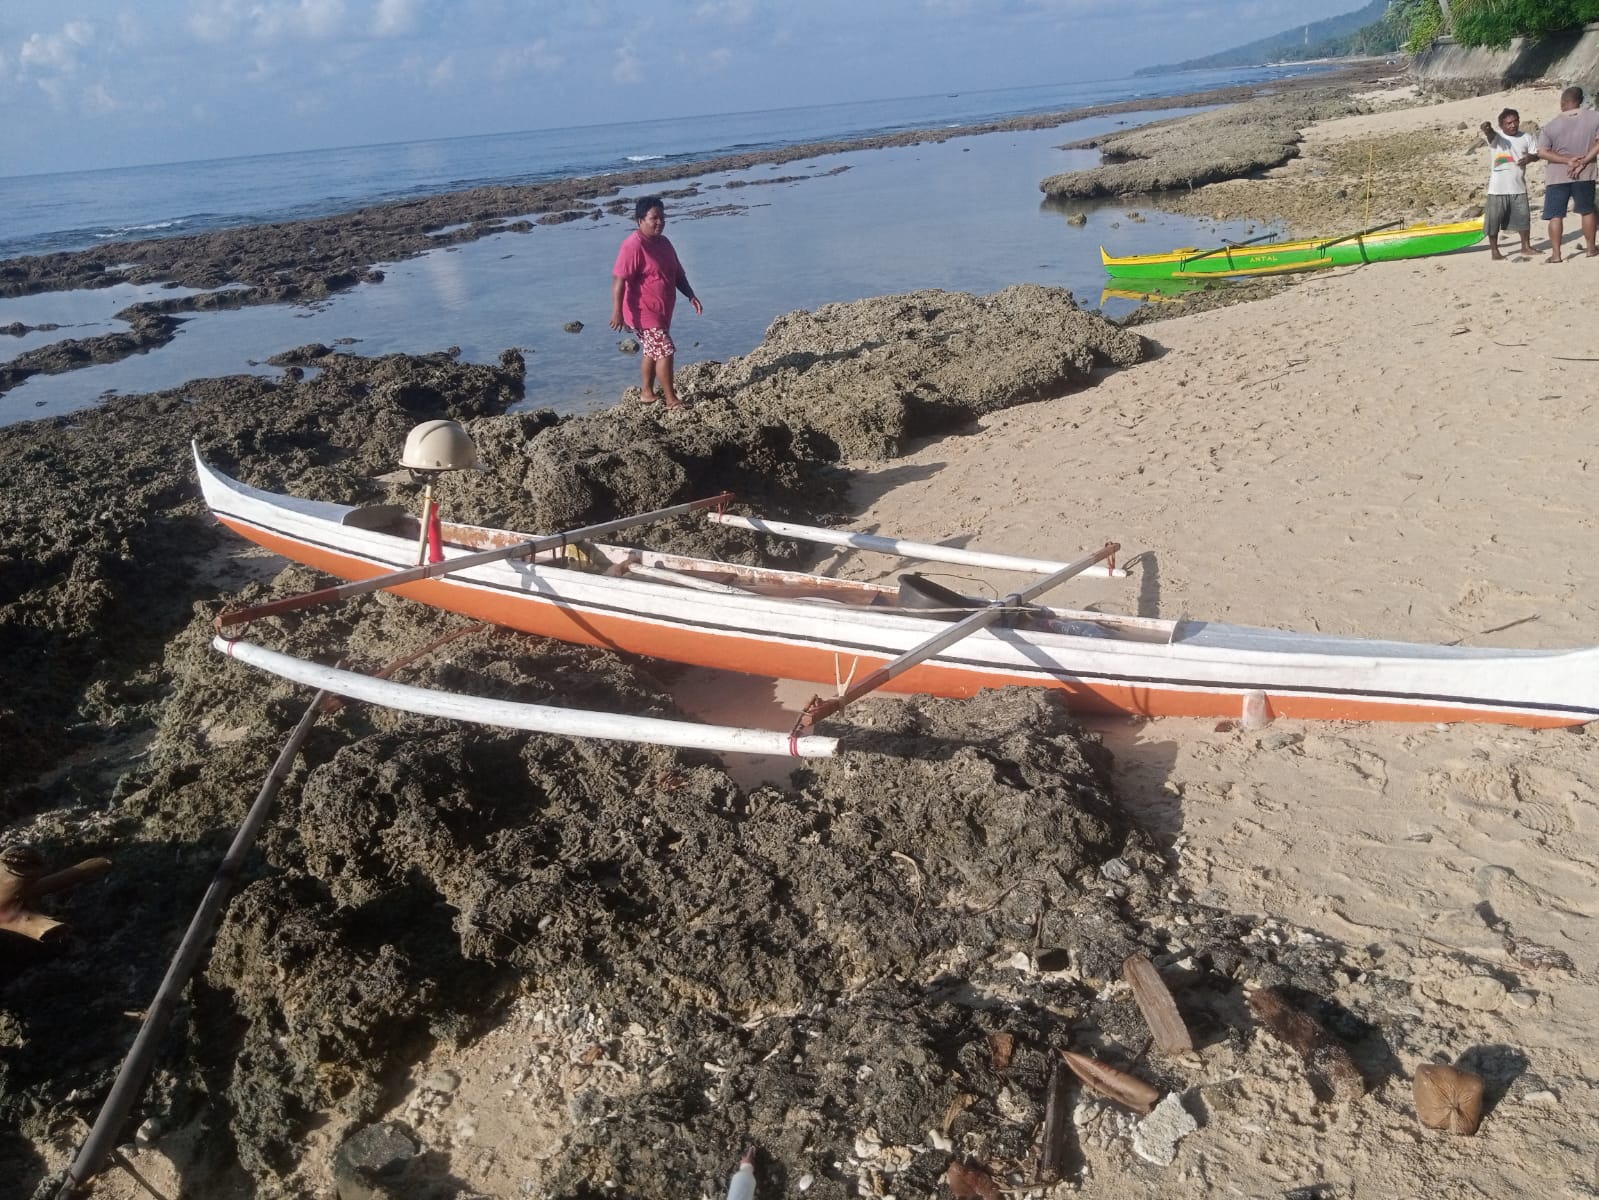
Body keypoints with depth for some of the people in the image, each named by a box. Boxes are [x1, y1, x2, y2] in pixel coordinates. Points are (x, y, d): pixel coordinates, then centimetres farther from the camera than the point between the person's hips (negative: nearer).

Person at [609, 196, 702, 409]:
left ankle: (648, 394, 31)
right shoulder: (633, 246, -19)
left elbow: (678, 274, 18)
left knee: (652, 352, 18)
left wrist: (691, 295, 5)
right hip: (644, 312, -9)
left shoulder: (663, 243, 9)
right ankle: (671, 399, -3)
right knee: (665, 351, -11)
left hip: (661, 311, 9)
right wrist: (617, 311, -30)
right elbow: (619, 280, -24)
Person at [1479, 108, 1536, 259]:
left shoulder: (1526, 137, 5)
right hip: (1498, 188, -4)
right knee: (1494, 220, 0)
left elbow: (1537, 153, 10)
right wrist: (1487, 130, -54)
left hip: (1518, 187, 4)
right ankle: (1494, 251, 11)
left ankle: (1526, 246, 26)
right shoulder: (1496, 136, -7)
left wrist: (1530, 157, -14)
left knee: (1523, 217, 11)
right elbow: (1490, 134, -30)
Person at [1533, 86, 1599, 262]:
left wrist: (1567, 160, -11)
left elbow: (1542, 152, -11)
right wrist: (1583, 162, -8)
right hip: (1585, 175, 2)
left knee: (1555, 215, 2)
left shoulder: (1551, 126, -5)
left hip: (1557, 177, -2)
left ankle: (1555, 254, -3)